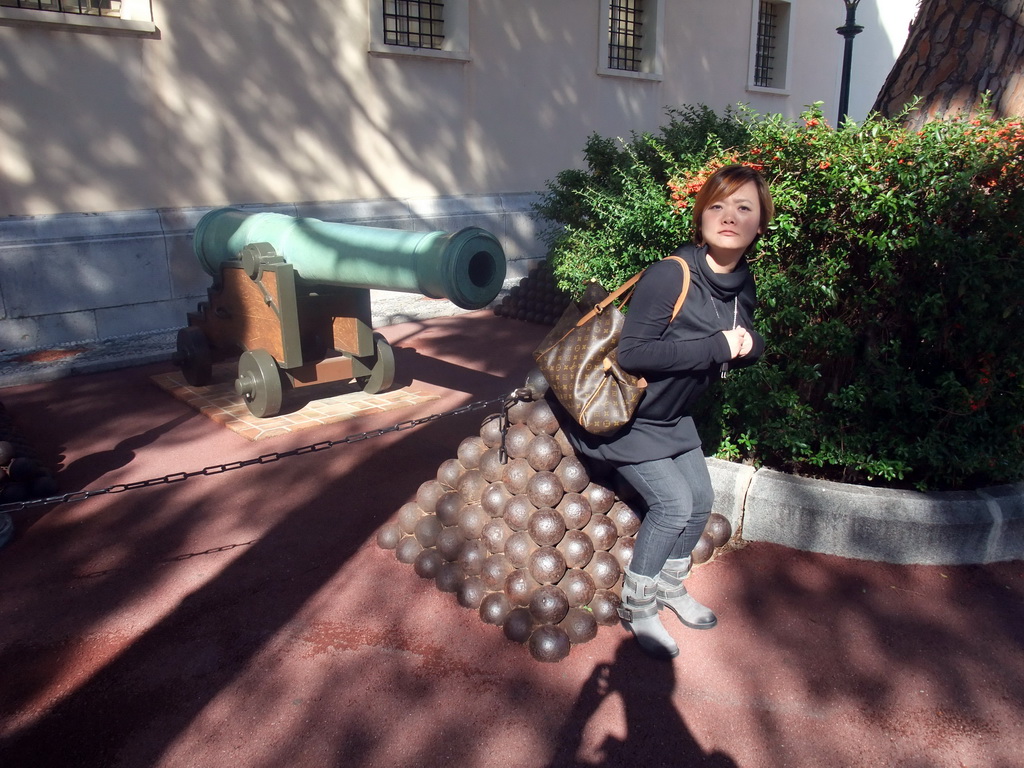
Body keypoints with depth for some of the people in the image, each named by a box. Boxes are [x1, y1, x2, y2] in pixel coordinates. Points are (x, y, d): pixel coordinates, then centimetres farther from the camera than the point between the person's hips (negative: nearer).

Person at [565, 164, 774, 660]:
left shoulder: (743, 286, -3)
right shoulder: (669, 275, -29)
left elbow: (744, 347, 10)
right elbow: (632, 353, -33)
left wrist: (747, 346, -16)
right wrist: (717, 346, -31)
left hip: (673, 415, 8)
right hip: (625, 416, -8)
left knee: (701, 499, 12)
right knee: (673, 504, -9)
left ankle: (670, 586, 38)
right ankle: (636, 606, 14)